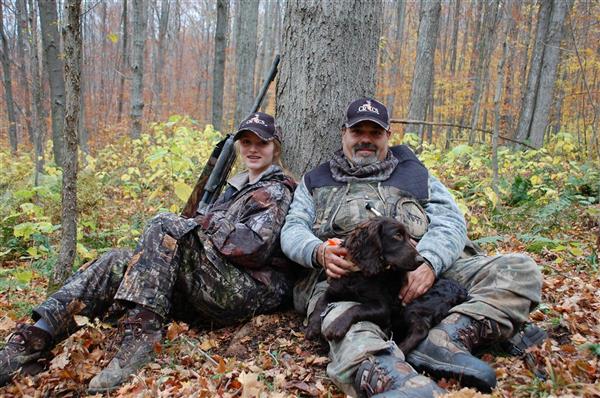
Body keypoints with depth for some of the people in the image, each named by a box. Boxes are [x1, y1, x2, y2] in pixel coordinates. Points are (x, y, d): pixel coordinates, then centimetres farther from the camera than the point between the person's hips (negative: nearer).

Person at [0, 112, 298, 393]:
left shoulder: (276, 191, -1)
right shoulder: (239, 186, 25)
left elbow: (252, 246, -17)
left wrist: (204, 222, -8)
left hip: (252, 294, -8)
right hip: (213, 296, 8)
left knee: (165, 226, -24)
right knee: (116, 262, -6)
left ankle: (140, 337, -30)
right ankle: (30, 342, -17)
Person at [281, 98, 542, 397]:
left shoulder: (413, 174, 25)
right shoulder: (316, 181, 27)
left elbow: (450, 220, 9)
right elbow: (293, 229, 13)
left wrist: (429, 263, -15)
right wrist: (319, 253, -14)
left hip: (422, 272, 3)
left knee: (521, 271, -15)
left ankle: (445, 340, -33)